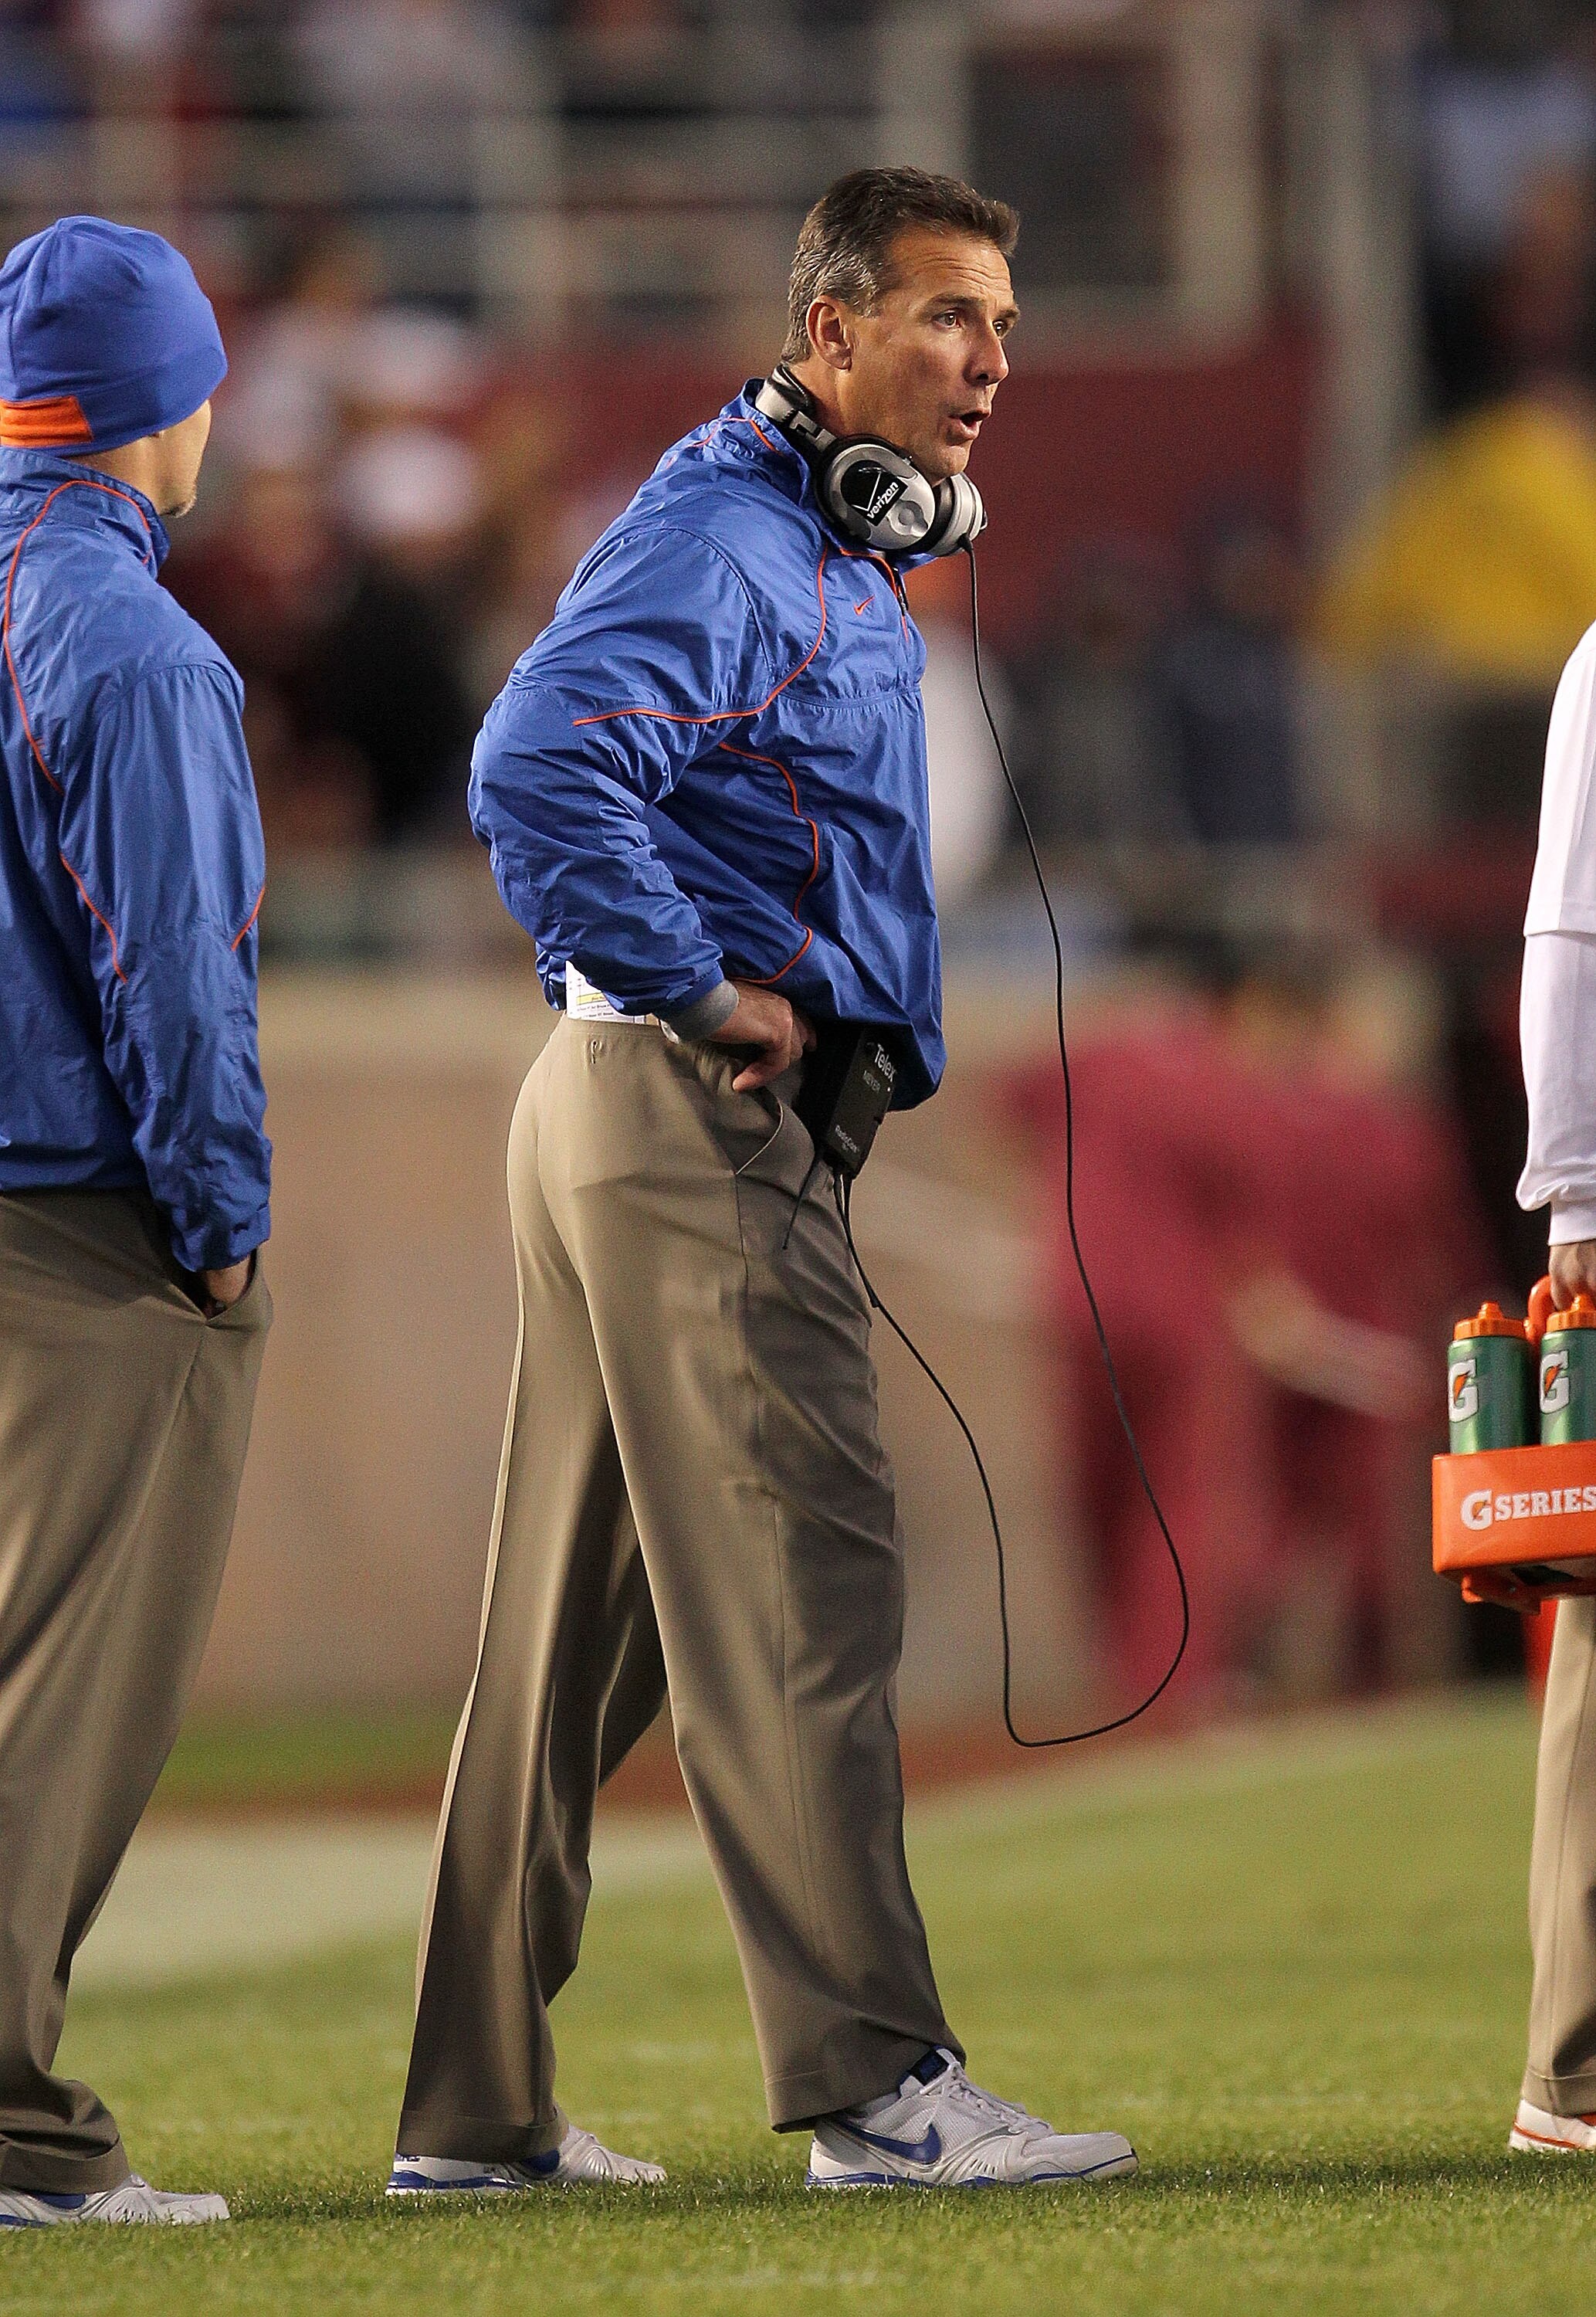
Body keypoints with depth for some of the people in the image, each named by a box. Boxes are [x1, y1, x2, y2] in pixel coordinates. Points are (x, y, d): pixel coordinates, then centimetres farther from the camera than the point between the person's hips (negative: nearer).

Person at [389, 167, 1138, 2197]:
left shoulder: (831, 560, 20)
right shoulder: (720, 542, -14)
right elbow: (537, 772, -28)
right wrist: (709, 990, -22)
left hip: (625, 1120, 10)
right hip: (694, 1119, -10)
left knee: (582, 1622, 11)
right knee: (796, 1586, -11)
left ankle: (476, 2107, 14)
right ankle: (871, 2084, -12)